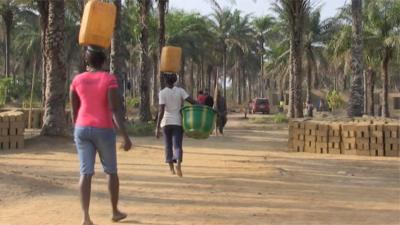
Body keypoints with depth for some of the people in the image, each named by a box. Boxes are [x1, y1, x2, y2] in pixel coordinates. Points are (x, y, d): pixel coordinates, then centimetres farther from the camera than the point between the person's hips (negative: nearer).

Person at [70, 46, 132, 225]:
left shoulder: (77, 80, 2)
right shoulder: (109, 79, -10)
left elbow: (74, 111, 9)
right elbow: (115, 110, -17)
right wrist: (126, 136, -17)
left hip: (83, 129, 3)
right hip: (103, 131, -3)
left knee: (86, 172, -1)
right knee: (111, 171, 15)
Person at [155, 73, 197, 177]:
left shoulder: (162, 93, -5)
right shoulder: (180, 90, 1)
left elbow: (161, 111, -12)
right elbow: (192, 101, -11)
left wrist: (157, 127, -12)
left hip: (166, 122, 0)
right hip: (178, 122, 1)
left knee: (168, 146, 13)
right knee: (177, 145, -3)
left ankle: (171, 168, 15)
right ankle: (178, 164, -30)